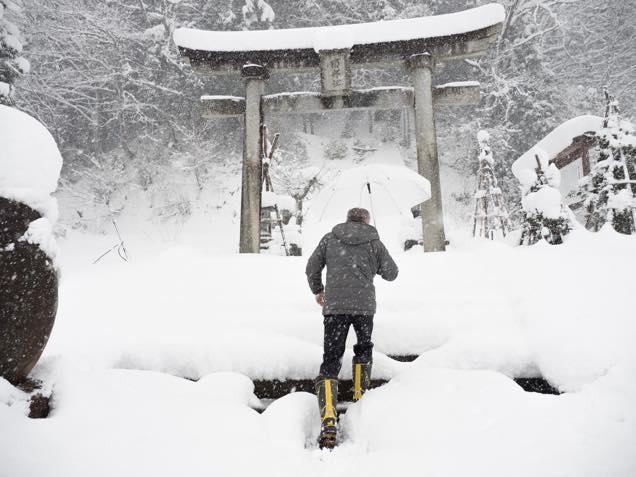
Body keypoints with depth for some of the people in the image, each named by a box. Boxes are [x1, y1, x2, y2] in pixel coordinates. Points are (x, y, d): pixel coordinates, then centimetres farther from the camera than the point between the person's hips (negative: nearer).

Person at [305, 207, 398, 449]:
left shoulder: (330, 238, 9)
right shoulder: (374, 242, 7)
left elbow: (312, 268, 10)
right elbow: (391, 274, 11)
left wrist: (317, 291, 27)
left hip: (334, 305, 0)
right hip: (364, 305, 0)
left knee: (331, 360, 1)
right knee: (364, 349, 27)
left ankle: (328, 422, -13)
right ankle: (360, 397, 30)